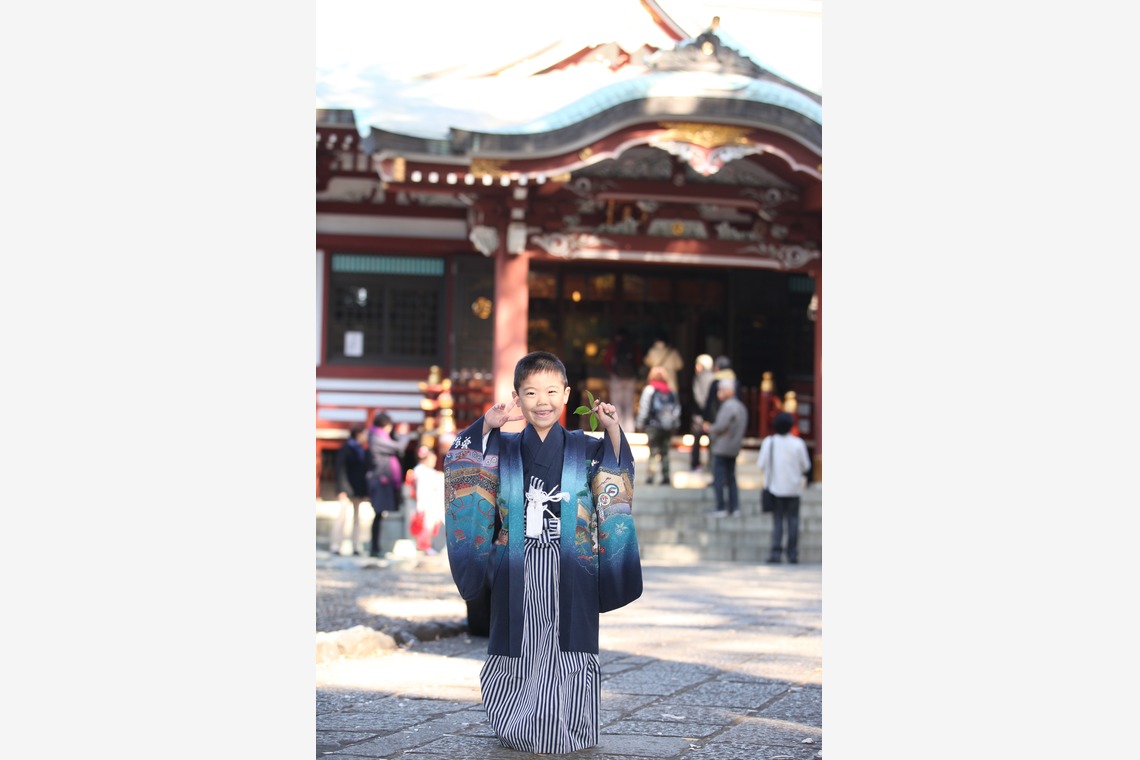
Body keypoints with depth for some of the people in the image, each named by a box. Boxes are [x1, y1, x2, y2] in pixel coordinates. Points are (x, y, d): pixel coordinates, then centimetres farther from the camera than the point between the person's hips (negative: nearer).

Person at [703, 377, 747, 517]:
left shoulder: (728, 406, -18)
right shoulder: (741, 406, 13)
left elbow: (721, 426, -24)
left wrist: (709, 429, -4)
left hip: (722, 447, -9)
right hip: (734, 448, 9)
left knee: (719, 479, -4)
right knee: (731, 479, 14)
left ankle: (721, 508, -5)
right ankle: (733, 507, 15)